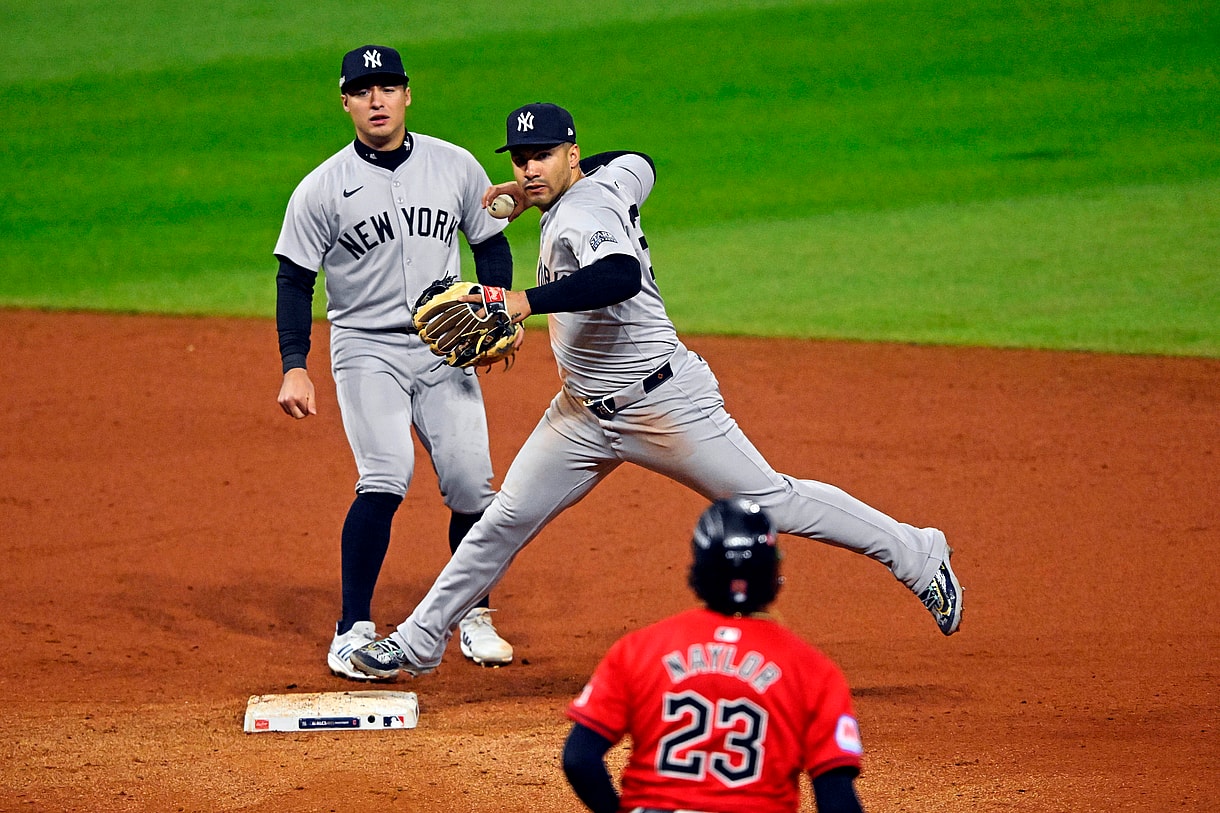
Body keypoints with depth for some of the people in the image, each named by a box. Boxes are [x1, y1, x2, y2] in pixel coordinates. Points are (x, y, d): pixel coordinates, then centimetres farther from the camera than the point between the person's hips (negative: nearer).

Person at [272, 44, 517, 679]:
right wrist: (294, 367, -10)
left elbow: (491, 245, 13)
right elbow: (295, 280, -1)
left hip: (445, 347, 3)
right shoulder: (321, 189, -5)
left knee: (471, 485, -4)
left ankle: (473, 617, 18)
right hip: (366, 348, -3)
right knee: (386, 478, -21)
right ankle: (353, 631, -13)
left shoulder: (455, 167, 2)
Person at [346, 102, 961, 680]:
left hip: (665, 406, -9)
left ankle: (920, 558, 13)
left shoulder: (582, 214, -24)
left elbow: (622, 276, -46)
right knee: (506, 520, 6)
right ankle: (418, 643, 14)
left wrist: (526, 301, -53)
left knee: (773, 502, -1)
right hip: (582, 414, 9)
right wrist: (531, 191, 25)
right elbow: (639, 164, 28)